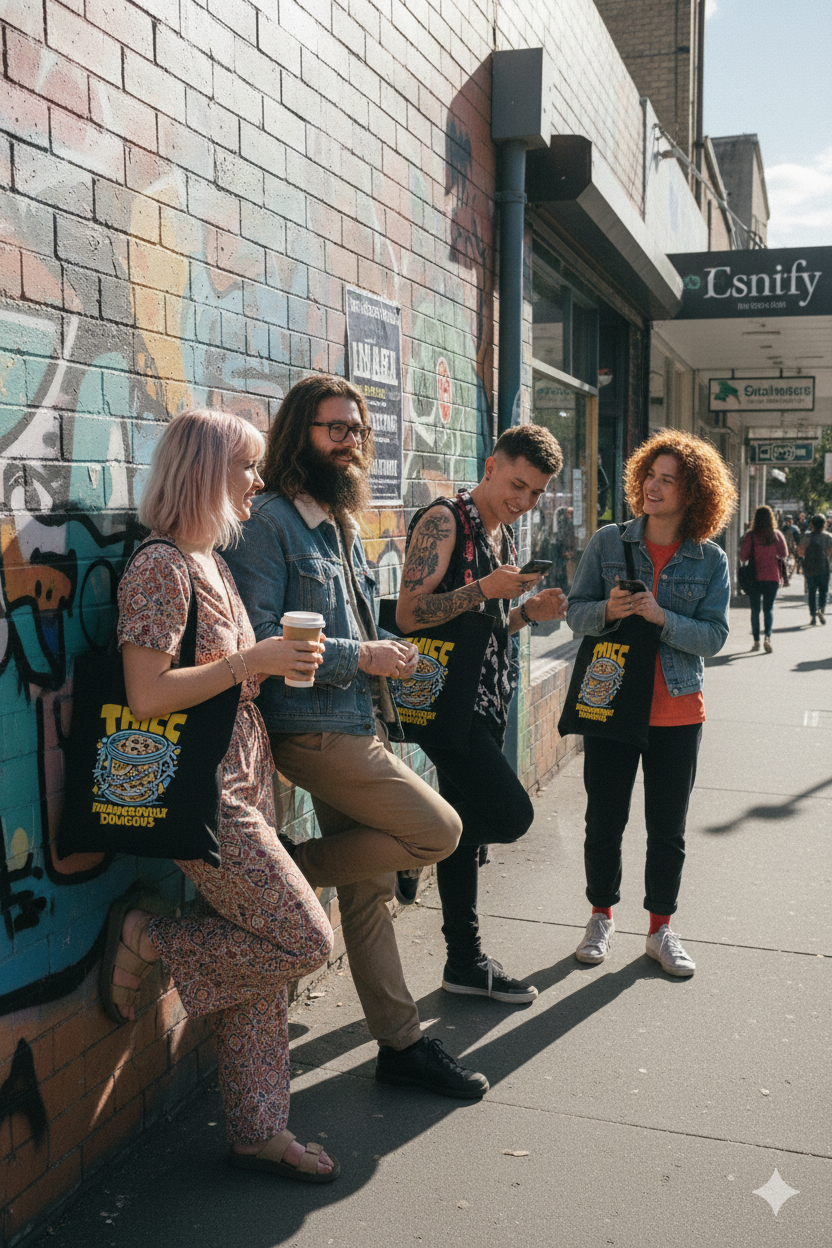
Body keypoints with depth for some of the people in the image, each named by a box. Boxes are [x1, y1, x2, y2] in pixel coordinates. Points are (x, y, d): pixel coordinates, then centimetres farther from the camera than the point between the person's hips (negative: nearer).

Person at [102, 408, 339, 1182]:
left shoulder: (212, 565, 12)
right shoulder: (160, 567, -16)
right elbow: (146, 696, -23)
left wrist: (276, 662, 7)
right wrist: (251, 661, -20)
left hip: (246, 782, 9)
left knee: (261, 964, 11)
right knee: (303, 941, -7)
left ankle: (258, 1130, 24)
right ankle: (146, 938, 10)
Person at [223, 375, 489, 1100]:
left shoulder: (344, 524, 19)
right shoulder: (271, 520, -10)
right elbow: (260, 639, -18)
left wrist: (386, 659, 7)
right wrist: (362, 656, -16)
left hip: (358, 727, 8)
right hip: (313, 731, -8)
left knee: (370, 889, 11)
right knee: (438, 830, -12)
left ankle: (402, 1042, 20)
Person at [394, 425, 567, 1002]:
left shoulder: (503, 536, 17)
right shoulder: (444, 520, -10)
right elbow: (408, 614, -18)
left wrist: (528, 612, 4)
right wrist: (485, 590, -26)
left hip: (487, 702, 9)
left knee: (467, 831, 13)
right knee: (511, 814, -18)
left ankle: (467, 963, 22)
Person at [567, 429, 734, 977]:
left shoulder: (711, 561, -2)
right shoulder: (608, 542, -1)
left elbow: (713, 636, -6)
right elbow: (576, 611, 0)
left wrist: (662, 618, -22)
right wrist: (607, 611, -21)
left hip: (677, 710, 0)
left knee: (668, 828, 9)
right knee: (604, 821, 8)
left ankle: (661, 929, 27)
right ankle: (602, 916, 29)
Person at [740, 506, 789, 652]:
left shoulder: (750, 535, -9)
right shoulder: (777, 534, -3)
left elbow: (743, 556, -7)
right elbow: (784, 554, 1)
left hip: (755, 577, -1)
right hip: (772, 577, 1)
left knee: (755, 609, 11)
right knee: (769, 608, 6)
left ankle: (756, 640, 12)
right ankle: (767, 636, -16)